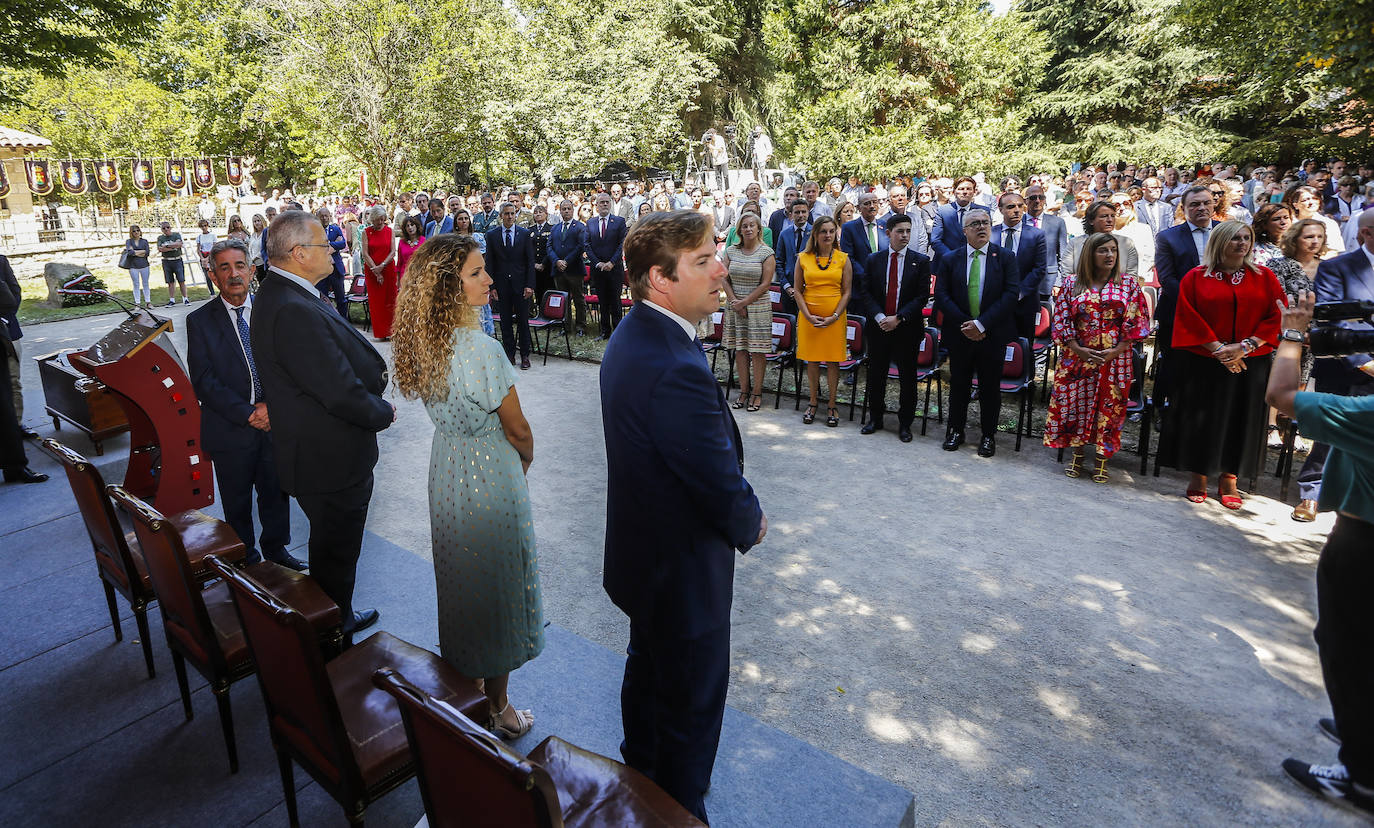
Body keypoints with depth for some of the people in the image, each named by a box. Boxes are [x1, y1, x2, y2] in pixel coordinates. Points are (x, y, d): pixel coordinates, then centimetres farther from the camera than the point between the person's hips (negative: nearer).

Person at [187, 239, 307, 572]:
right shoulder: (199, 321, -4)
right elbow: (204, 382, -10)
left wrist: (272, 405, -17)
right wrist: (248, 414, -18)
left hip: (275, 423, 2)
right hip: (230, 430, -2)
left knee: (276, 494, 16)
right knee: (237, 503, 13)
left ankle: (275, 548, 36)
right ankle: (246, 557, 31)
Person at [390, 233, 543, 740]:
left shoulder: (420, 341, -4)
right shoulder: (482, 350, -27)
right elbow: (517, 430, -17)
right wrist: (524, 461, 4)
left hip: (446, 470, 7)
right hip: (490, 475, -7)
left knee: (458, 582, 23)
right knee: (496, 588, 10)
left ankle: (461, 689, 43)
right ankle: (496, 710, 28)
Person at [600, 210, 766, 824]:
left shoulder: (632, 335, -2)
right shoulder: (676, 370, -35)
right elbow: (725, 490, -26)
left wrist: (739, 511, 2)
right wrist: (751, 525, -5)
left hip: (642, 550, 10)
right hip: (683, 571, -10)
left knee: (648, 668, 30)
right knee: (692, 700, 14)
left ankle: (641, 773, 55)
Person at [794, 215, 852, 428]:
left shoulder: (843, 258, 3)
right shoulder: (803, 258, 3)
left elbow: (847, 292, 2)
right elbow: (798, 290, 3)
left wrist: (834, 317, -9)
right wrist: (808, 316, -8)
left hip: (835, 318, -1)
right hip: (809, 317, 1)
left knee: (833, 361, 3)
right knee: (812, 360, 7)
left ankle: (832, 406, 12)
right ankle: (812, 403, 19)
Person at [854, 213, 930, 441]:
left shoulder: (921, 261, 0)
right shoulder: (873, 260, 5)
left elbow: (922, 296, -6)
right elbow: (864, 292, 1)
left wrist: (898, 318, -15)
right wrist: (879, 317, -13)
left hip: (907, 328, -2)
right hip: (878, 327, 2)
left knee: (907, 377, 5)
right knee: (875, 374, 10)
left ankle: (905, 424, 17)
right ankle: (875, 419, 26)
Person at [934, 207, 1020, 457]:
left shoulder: (1005, 257, 0)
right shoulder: (949, 259, 4)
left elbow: (1011, 294, -9)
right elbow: (942, 296, -1)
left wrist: (982, 324, -17)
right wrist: (964, 324, -12)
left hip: (993, 334, -1)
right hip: (960, 334, 1)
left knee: (990, 387, 7)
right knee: (959, 384, 11)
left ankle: (988, 436, 21)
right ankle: (955, 431, 26)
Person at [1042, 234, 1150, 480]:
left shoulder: (1129, 284, 4)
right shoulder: (1071, 282, 4)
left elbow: (1137, 321, 1)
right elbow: (1061, 320, 0)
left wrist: (1116, 351, -10)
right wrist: (1077, 349, -10)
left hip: (1115, 359, 0)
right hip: (1077, 356, 0)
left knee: (1109, 407, 3)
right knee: (1074, 403, 2)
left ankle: (1102, 461, 14)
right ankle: (1077, 456, 18)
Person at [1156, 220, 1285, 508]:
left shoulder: (1265, 278, 6)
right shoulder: (1196, 277, 0)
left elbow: (1276, 317, 0)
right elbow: (1189, 318, -6)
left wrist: (1245, 346, -13)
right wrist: (1218, 349, -14)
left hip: (1249, 364, 2)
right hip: (1203, 363, -2)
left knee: (1240, 418, 6)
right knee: (1201, 417, 3)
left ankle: (1229, 479, 16)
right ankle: (1198, 475, 16)